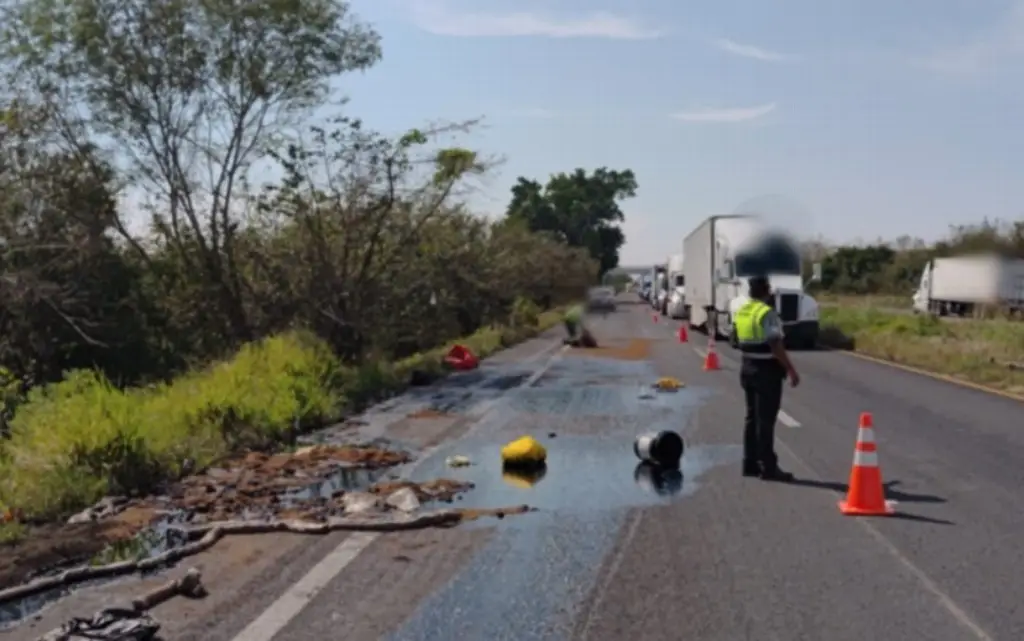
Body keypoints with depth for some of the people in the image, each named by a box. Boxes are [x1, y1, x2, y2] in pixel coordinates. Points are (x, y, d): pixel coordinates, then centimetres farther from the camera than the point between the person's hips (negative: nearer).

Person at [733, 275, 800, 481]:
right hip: (767, 369, -8)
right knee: (765, 419, -4)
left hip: (748, 367, 8)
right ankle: (768, 467, 1)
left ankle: (750, 463, 20)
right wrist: (791, 370, -17)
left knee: (752, 416, 14)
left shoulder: (741, 312, 9)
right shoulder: (767, 313, -17)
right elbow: (776, 346, -21)